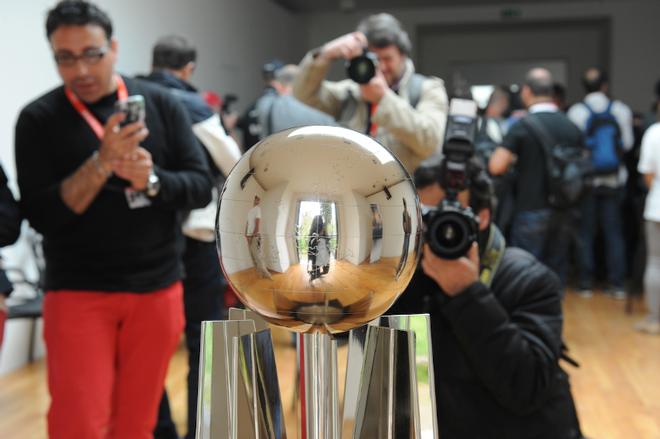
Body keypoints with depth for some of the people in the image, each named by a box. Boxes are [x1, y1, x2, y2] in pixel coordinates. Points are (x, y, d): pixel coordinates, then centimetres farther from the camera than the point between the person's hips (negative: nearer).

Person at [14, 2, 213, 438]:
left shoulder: (162, 104, 3)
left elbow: (201, 187, 0)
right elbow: (41, 215, -10)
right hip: (78, 293, -2)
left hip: (158, 291, 2)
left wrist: (150, 179, -20)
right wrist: (102, 163, -22)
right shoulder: (38, 119, -3)